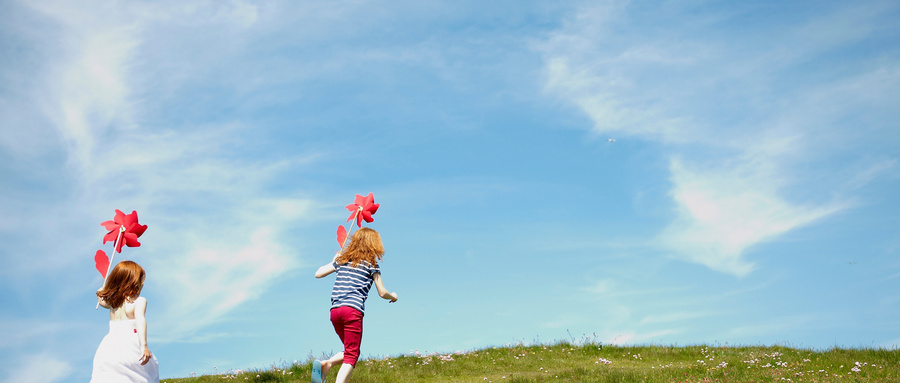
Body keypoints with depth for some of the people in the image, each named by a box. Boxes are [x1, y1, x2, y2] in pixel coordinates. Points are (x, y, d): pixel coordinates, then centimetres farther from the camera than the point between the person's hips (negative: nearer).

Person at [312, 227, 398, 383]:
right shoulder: (371, 263, 6)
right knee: (351, 355, -5)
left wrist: (334, 261, 37)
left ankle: (325, 364, -6)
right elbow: (382, 293, 5)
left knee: (350, 351, 20)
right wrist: (393, 297, 27)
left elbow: (318, 274, 20)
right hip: (353, 309, -6)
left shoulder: (342, 259, 18)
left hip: (335, 310, 6)